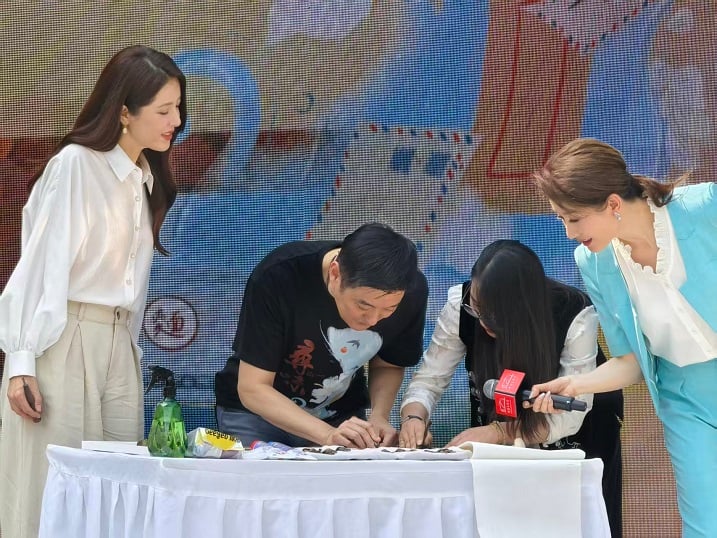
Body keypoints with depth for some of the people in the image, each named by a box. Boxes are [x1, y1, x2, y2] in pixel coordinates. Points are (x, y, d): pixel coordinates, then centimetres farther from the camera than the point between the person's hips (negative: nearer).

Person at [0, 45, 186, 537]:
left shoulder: (148, 177, 14)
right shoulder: (74, 164, -8)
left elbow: (132, 274, 13)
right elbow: (40, 263, -11)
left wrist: (130, 345, 10)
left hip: (119, 344, 7)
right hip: (62, 341, -7)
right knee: (52, 484, -4)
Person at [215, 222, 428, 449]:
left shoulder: (411, 291, -19)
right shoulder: (276, 279, -29)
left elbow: (388, 366, 0)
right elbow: (252, 389, -25)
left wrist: (378, 417, -20)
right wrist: (328, 435, -36)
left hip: (341, 416, 2)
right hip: (254, 411, -2)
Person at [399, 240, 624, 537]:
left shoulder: (576, 315, -33)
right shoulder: (460, 305, -27)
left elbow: (569, 416, -31)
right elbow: (428, 380, -18)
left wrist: (496, 433, -43)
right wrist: (414, 417, -39)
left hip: (581, 427, -2)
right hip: (498, 418, 2)